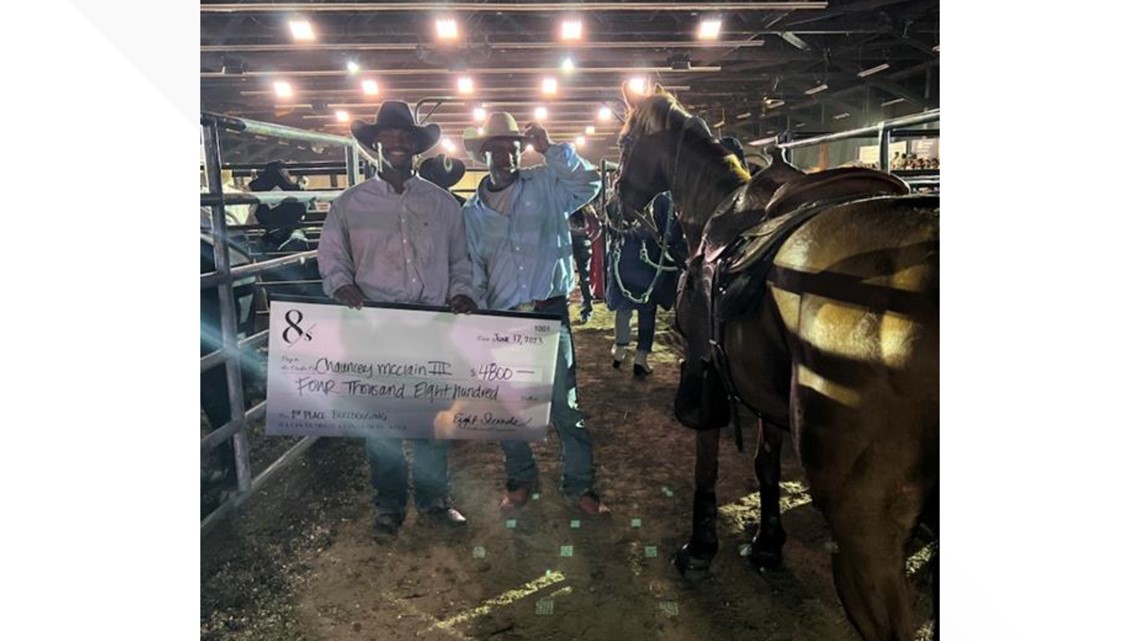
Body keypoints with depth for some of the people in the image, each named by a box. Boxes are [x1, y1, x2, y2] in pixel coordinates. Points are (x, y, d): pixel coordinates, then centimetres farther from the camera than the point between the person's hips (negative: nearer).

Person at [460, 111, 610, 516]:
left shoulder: (546, 185, 3)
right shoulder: (472, 210, 10)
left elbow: (589, 183, -13)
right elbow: (472, 269, 8)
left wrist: (550, 149, -16)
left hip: (549, 312, -3)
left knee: (565, 404, 0)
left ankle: (580, 484, 16)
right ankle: (521, 478, 31)